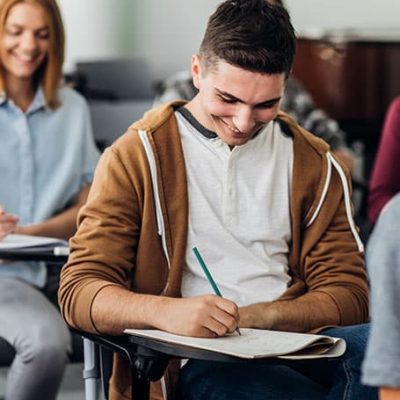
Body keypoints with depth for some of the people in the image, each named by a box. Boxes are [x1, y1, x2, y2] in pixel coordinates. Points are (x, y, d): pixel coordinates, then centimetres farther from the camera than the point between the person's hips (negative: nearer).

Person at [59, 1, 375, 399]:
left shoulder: (312, 163, 15)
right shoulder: (137, 156, 5)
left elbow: (348, 295, 10)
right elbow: (79, 291, -3)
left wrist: (260, 315, -12)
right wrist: (165, 311, -25)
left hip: (293, 347, 4)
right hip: (190, 363, -4)